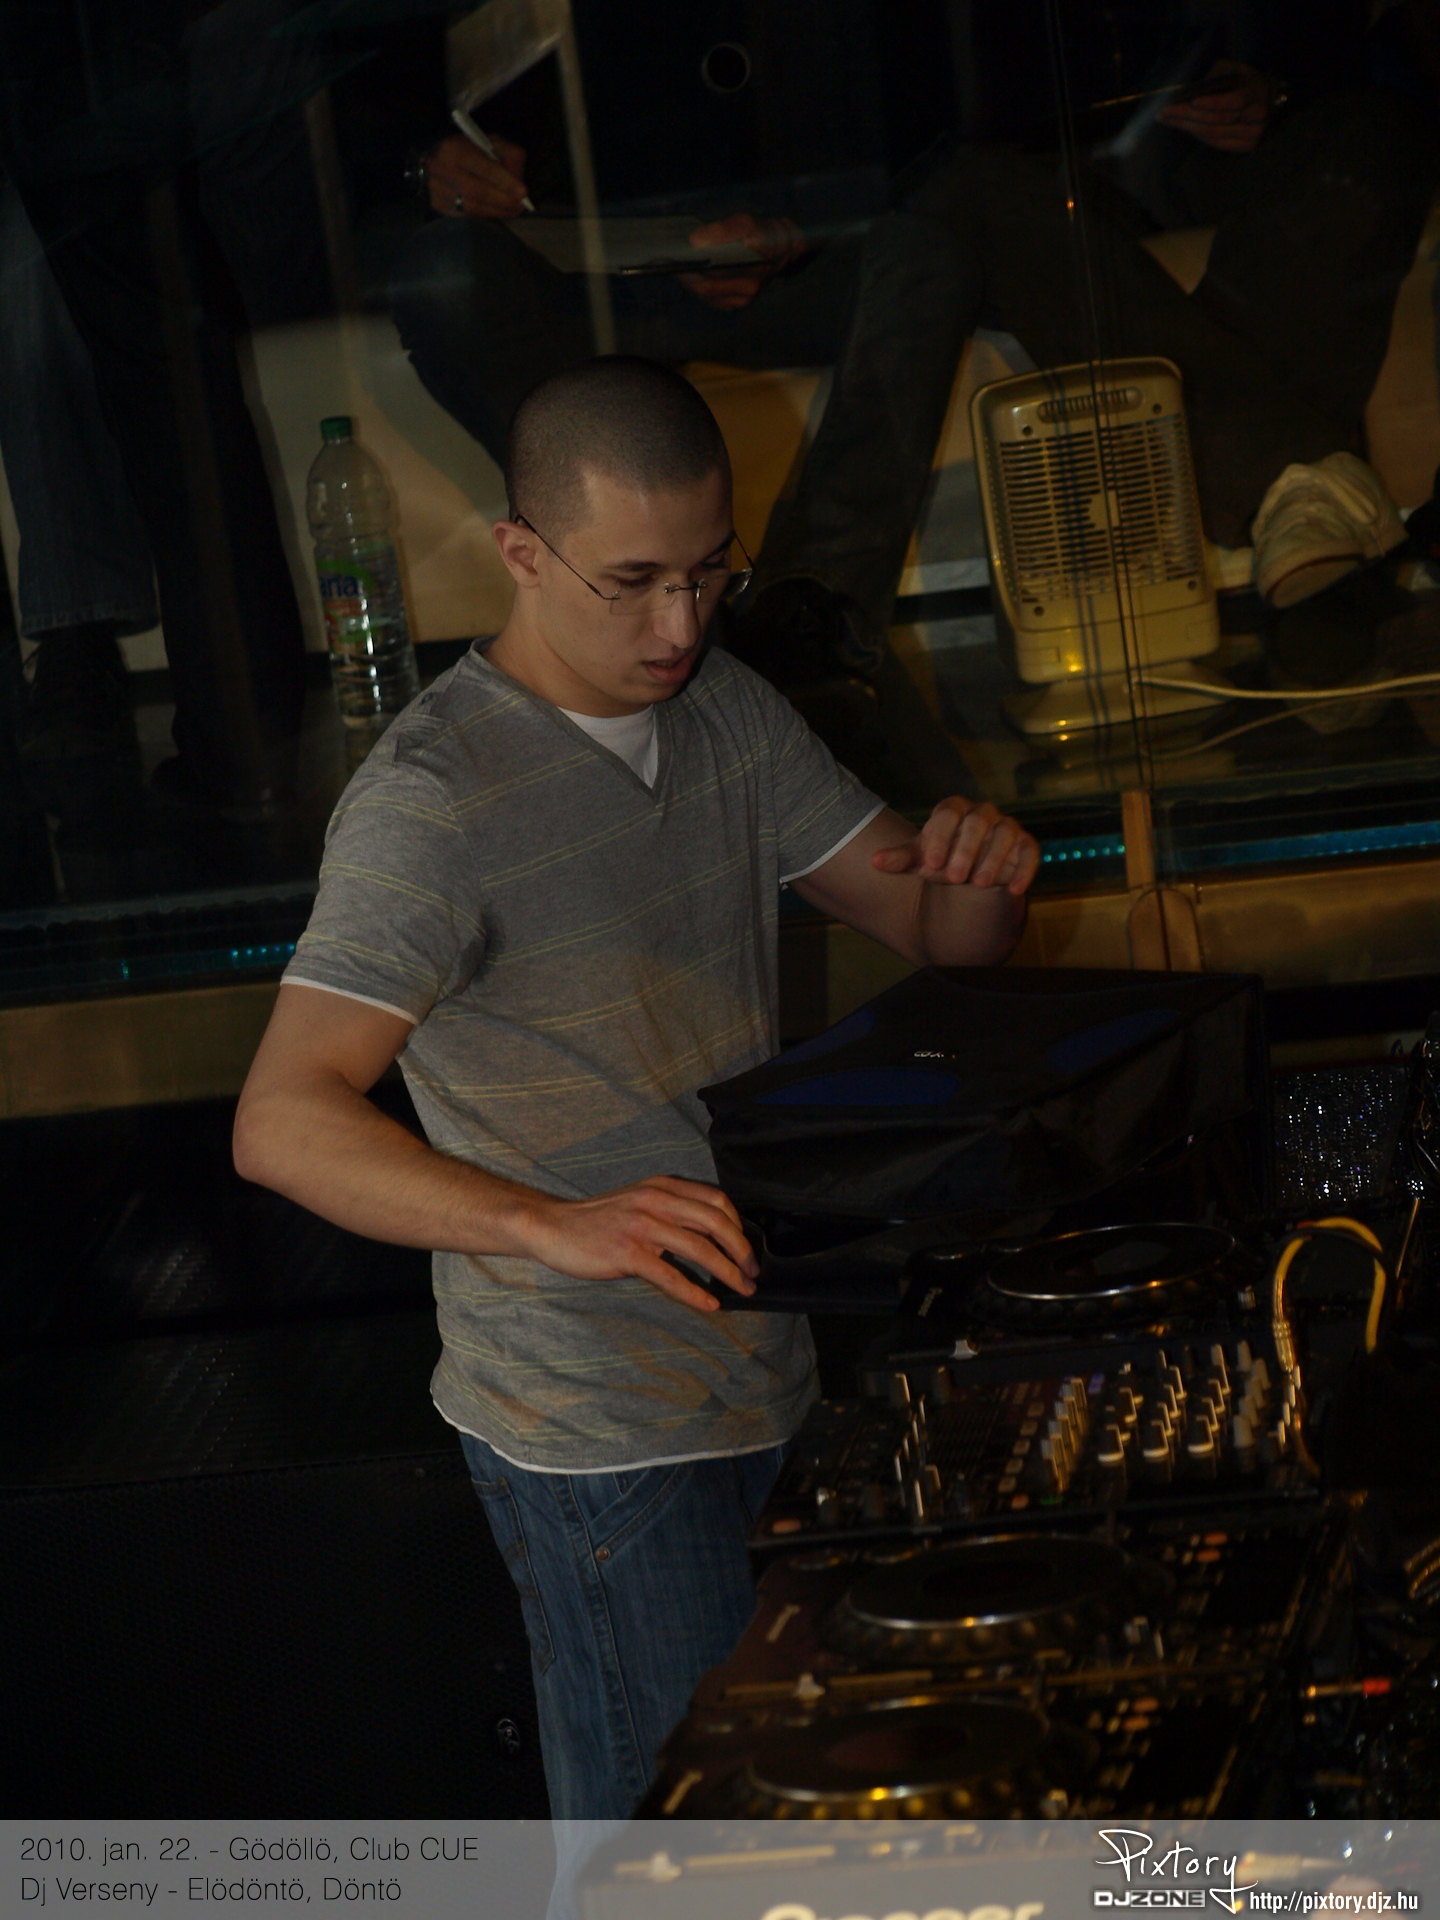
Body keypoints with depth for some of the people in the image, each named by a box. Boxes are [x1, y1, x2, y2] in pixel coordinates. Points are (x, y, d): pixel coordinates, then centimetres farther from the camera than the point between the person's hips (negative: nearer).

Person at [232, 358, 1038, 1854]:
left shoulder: (726, 708, 6)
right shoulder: (433, 794, -19)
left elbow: (935, 932, 11)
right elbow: (281, 1121, -29)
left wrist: (981, 876, -14)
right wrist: (554, 1223, -43)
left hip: (774, 1374, 8)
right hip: (600, 1433, -8)